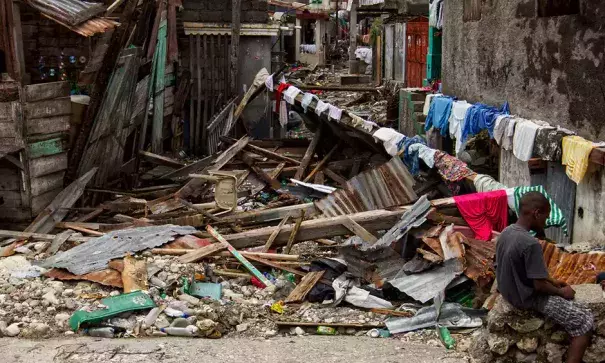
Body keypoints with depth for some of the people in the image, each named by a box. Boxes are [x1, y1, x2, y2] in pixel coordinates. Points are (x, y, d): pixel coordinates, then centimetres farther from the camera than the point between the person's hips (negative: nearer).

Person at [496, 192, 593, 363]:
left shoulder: (506, 232, -1)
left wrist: (552, 281, 12)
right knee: (585, 321, -4)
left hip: (509, 292, 9)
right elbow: (539, 286, -23)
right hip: (527, 298, -9)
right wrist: (562, 292, -5)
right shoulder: (530, 244, -28)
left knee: (563, 293, 29)